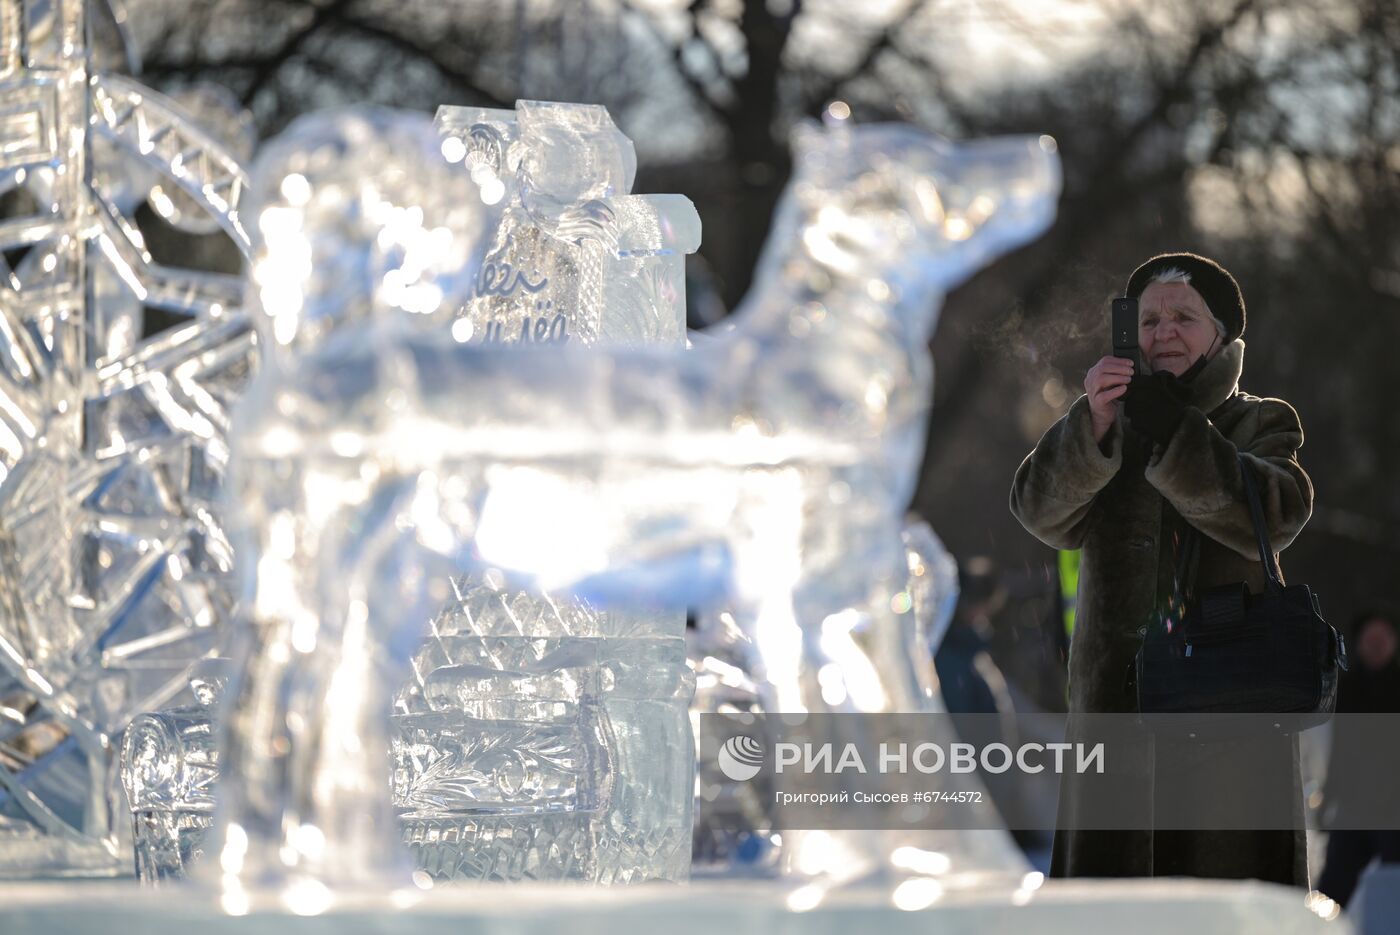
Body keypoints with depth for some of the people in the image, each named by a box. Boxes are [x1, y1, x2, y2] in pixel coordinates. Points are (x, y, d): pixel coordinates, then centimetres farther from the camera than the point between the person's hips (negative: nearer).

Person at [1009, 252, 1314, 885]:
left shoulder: (1262, 424, 12)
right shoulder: (1110, 425, 15)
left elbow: (1276, 515, -11)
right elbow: (1042, 512, -4)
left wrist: (1175, 435, -23)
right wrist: (1092, 427, -23)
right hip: (1118, 698, 1)